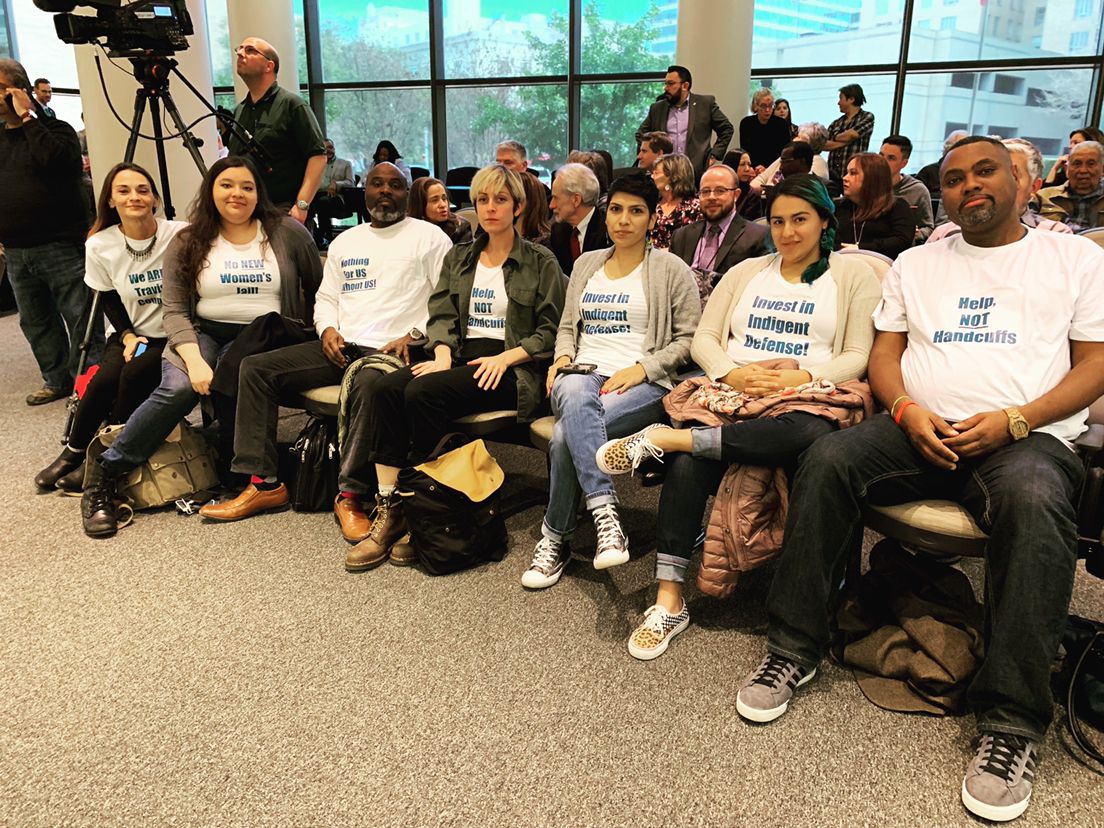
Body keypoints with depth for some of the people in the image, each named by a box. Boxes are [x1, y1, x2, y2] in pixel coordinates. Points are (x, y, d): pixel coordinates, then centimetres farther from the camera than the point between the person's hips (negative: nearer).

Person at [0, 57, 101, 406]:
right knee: (36, 322, 13)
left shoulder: (55, 129, -1)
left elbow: (51, 159, -24)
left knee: (81, 319, -6)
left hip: (61, 247, -7)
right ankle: (57, 380, 24)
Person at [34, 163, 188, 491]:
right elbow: (110, 301, 8)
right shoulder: (99, 245, -4)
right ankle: (74, 452, 0)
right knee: (104, 378, -25)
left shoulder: (180, 236, -12)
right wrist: (128, 335, -7)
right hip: (131, 335, 3)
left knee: (134, 374, -29)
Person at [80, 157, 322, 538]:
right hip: (202, 334, 1)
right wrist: (194, 360, -19)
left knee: (229, 379, -35)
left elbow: (318, 290, 11)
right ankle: (105, 475, -16)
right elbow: (174, 311, -3)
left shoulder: (288, 232, 5)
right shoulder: (188, 243, 5)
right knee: (178, 388, -30)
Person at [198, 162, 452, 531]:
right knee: (255, 367, -9)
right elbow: (326, 297, 25)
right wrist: (328, 328, 3)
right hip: (341, 346, 6)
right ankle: (264, 484, -9)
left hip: (393, 349, -6)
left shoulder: (430, 237, 7)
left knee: (370, 383, -42)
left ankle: (351, 496, -31)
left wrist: (414, 335, -14)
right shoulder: (345, 241, 24)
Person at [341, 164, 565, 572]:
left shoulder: (540, 262, 6)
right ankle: (387, 507, -25)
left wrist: (504, 358, -14)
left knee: (422, 392, -31)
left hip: (509, 368, -5)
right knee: (382, 389, -24)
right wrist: (442, 356, -9)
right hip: (461, 356, 5)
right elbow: (441, 314, 11)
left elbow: (549, 331, 0)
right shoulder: (458, 258, 21)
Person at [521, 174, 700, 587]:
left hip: (642, 383, -3)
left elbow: (688, 339, 3)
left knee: (567, 433, -33)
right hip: (585, 371, 3)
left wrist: (641, 369, -11)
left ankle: (556, 538, -20)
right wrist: (564, 357, 3)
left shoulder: (671, 269, 7)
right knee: (574, 394, -38)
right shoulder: (586, 264, 22)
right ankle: (605, 512, -42)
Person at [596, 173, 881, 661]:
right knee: (687, 465, -32)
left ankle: (666, 438, -36)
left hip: (805, 401, -1)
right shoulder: (745, 273, 23)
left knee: (816, 438, -41)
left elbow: (858, 357, 2)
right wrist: (732, 372, -9)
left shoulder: (854, 277, 13)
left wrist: (800, 378, -16)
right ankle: (669, 601, -27)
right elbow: (704, 338, 13)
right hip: (732, 394, 2)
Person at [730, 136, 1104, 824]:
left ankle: (1013, 723, -27)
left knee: (1031, 501, -37)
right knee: (828, 459, -27)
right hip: (922, 428, 3)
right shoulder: (916, 263, 22)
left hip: (1030, 436, -2)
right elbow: (885, 354, 14)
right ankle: (794, 650, -18)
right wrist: (908, 410, -8)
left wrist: (1012, 421, -12)